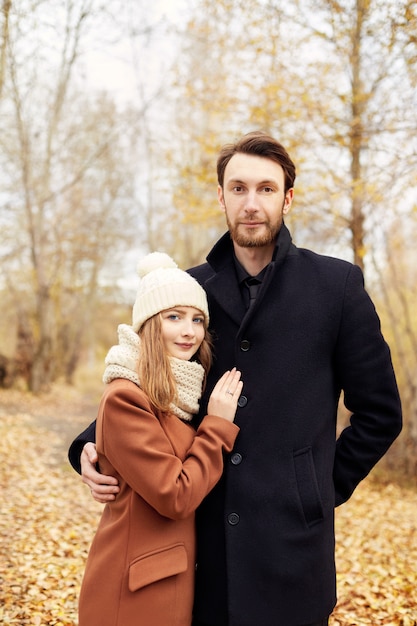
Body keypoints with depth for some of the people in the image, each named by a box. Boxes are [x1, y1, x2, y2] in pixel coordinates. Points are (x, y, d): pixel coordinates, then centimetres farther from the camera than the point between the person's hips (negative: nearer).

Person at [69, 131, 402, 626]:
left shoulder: (336, 285, -2)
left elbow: (379, 412, 3)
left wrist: (324, 488, 2)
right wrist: (93, 449, -5)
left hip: (291, 539, -2)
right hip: (200, 539, 3)